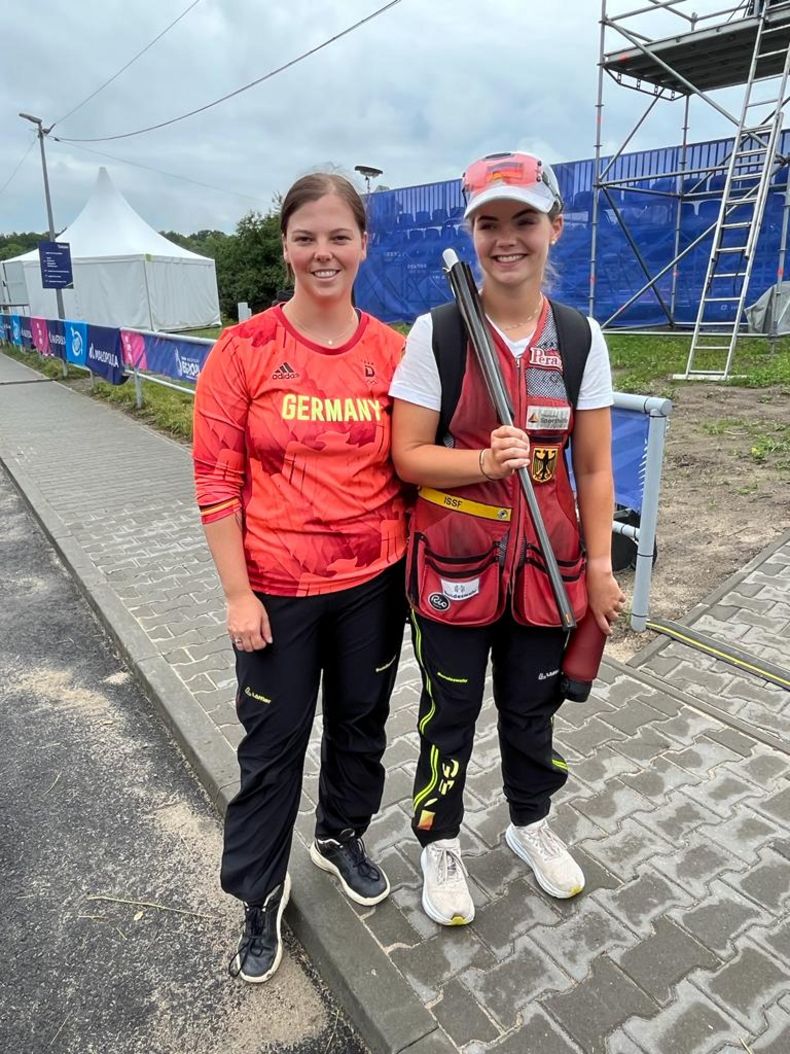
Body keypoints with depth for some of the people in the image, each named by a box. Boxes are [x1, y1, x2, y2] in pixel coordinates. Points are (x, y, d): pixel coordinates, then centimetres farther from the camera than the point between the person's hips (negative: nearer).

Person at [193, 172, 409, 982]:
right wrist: (237, 594, -10)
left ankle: (341, 837, 50)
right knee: (273, 745, 13)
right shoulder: (244, 350, -10)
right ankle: (259, 894, 38)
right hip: (277, 590, -2)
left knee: (361, 724, 21)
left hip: (374, 581, 3)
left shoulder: (391, 350, -2)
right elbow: (216, 480, -9)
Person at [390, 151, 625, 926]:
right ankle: (439, 843, 38)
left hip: (545, 563, 3)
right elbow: (408, 456, -9)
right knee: (450, 711, 13)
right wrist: (487, 461, -25)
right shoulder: (436, 332, -9)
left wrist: (599, 566, 2)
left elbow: (593, 467, 2)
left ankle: (530, 822, 48)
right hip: (453, 564, -2)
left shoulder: (580, 337, -1)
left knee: (532, 704, 20)